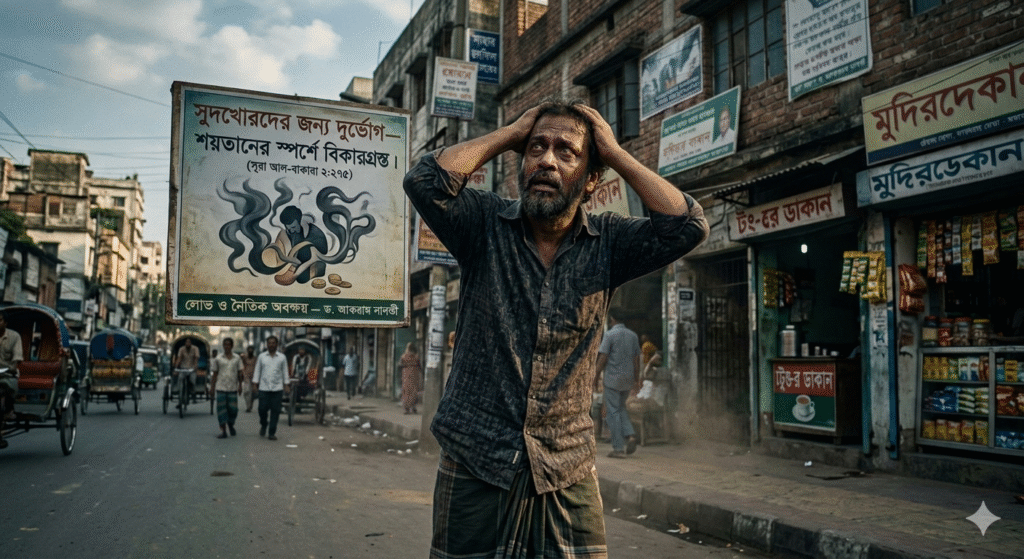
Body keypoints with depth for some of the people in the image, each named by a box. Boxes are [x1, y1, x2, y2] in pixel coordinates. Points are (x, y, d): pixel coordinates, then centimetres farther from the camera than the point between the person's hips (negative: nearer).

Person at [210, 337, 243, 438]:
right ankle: (224, 431, 4)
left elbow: (239, 373, 10)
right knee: (221, 409, -2)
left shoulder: (237, 358, 7)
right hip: (221, 387, 0)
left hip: (233, 388, 1)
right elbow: (215, 374, 8)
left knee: (233, 409, 1)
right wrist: (212, 387, 5)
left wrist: (240, 385, 2)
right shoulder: (218, 358, 5)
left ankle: (231, 425, 29)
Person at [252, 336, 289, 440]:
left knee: (275, 411, -2)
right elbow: (257, 370, 11)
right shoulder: (261, 356, 9)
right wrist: (255, 383, 3)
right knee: (262, 409, -2)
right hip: (264, 388, 0)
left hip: (277, 388, 0)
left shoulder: (282, 357, 8)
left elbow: (285, 372, 10)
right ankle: (263, 425, 29)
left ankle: (272, 433, 6)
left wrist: (286, 385, 4)